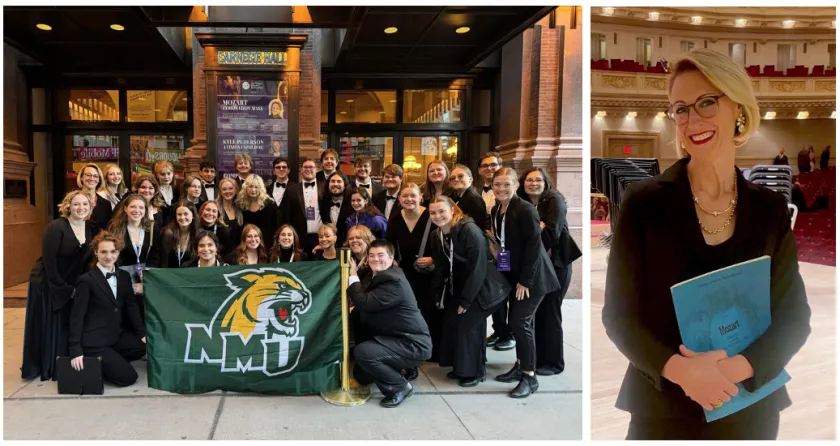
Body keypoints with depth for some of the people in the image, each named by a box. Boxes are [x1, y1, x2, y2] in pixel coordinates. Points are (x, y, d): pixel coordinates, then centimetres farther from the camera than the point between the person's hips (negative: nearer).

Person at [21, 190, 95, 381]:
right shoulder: (56, 227, -18)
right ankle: (43, 367, 18)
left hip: (72, 286, 5)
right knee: (46, 328, 3)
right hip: (46, 284, -5)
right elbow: (49, 260, -20)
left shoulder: (91, 229, 0)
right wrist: (63, 288, -17)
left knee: (67, 327, 9)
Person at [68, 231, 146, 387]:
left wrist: (142, 334, -3)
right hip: (94, 341, -7)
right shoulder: (87, 280, -13)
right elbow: (77, 316, -14)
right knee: (128, 377, -12)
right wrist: (75, 350, -18)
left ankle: (110, 362, 5)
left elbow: (131, 307, 8)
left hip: (116, 335, 7)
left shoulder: (124, 276, 7)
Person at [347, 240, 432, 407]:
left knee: (362, 351, -29)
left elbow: (365, 303, -29)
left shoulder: (394, 282, -24)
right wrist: (354, 309, -5)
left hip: (412, 344, -10)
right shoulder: (379, 276, 9)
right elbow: (368, 305, 15)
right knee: (361, 375, 15)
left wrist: (353, 276, -17)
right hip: (394, 338, 10)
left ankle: (400, 387, -10)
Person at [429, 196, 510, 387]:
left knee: (468, 324, -10)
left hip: (481, 287, -7)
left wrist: (465, 300, -22)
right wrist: (438, 295, 0)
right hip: (459, 287, 7)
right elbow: (441, 268, 6)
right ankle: (461, 367, 21)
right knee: (452, 322, 3)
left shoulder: (470, 231, -26)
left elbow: (478, 268, -26)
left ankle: (475, 372, 6)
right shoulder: (436, 236, -1)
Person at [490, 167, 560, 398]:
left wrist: (525, 280, -20)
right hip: (513, 275, 8)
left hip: (532, 276, -8)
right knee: (516, 321, 13)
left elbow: (534, 246, -21)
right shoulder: (496, 210, 6)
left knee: (520, 321, -9)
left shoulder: (525, 210, -19)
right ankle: (520, 366, 27)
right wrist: (502, 271, 9)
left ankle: (530, 377, 1)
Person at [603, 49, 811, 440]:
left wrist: (739, 366, -17)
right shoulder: (643, 203, -9)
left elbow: (794, 315, 0)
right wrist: (679, 369, -23)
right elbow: (619, 313, -9)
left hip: (751, 411, 3)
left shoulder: (771, 210, -1)